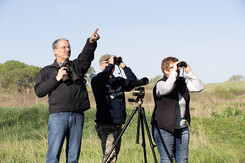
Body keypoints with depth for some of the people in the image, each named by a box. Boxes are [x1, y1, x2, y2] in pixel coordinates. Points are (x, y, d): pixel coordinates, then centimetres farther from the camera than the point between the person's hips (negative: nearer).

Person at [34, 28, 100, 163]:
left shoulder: (76, 66, 19)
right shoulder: (47, 71, 16)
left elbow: (86, 56, -1)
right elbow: (39, 91, 4)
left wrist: (91, 42, -21)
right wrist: (56, 78, -4)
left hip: (78, 116, 2)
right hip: (58, 116, -2)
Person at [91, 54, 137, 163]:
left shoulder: (119, 81, 17)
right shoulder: (96, 80, -1)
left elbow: (133, 83, 3)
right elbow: (99, 81, -24)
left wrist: (124, 67, -2)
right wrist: (110, 65, -16)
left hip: (118, 125, 7)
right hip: (105, 125, -6)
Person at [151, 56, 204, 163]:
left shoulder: (183, 82, 9)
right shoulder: (160, 84, -8)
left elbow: (199, 87, 0)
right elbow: (167, 88, -31)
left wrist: (189, 72, -7)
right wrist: (174, 71, -21)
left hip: (182, 129, 6)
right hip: (164, 129, -6)